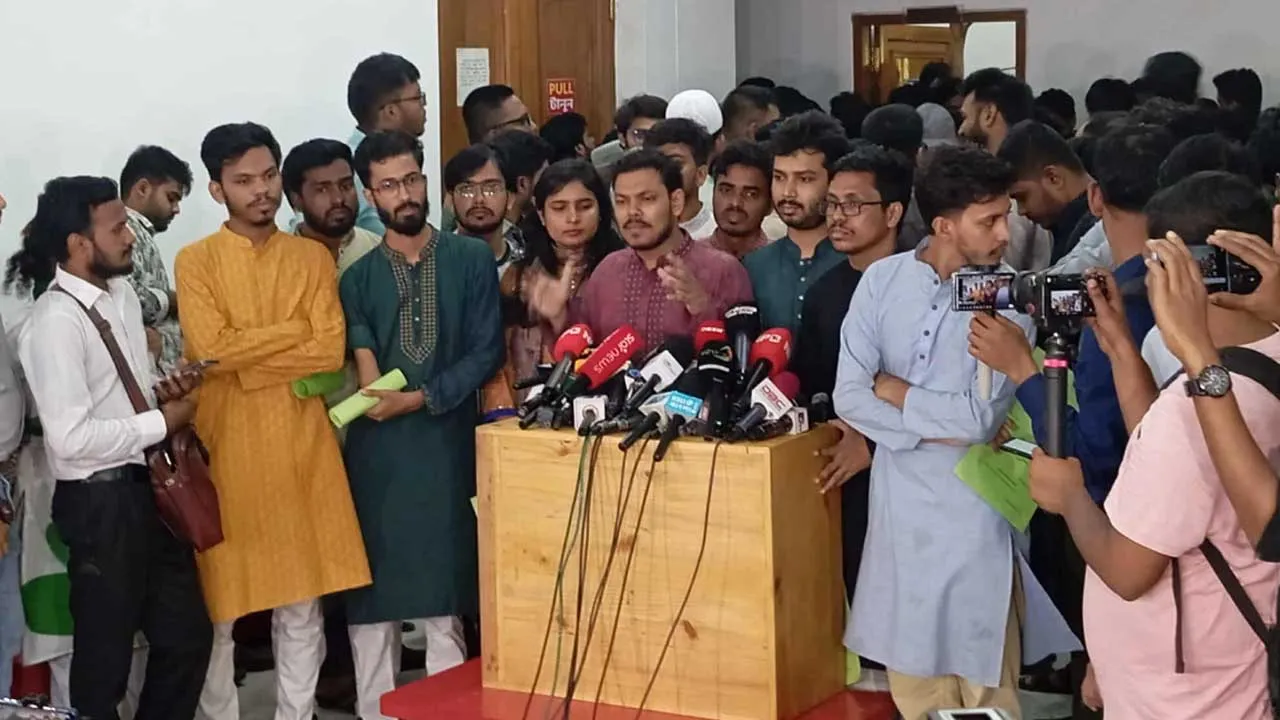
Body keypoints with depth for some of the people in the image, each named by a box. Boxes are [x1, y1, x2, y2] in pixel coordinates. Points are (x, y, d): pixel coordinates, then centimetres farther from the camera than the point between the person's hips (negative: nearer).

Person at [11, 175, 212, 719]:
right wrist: (163, 421, -15)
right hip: (101, 501, -8)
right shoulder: (56, 321, -20)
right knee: (105, 654, 6)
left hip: (148, 487, 9)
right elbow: (72, 437, -24)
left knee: (187, 634, 17)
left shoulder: (122, 295, 7)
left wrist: (161, 392, 0)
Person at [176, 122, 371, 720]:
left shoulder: (313, 257, 7)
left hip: (300, 445, 2)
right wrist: (295, 330, -9)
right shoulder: (195, 261, 0)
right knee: (217, 601, 4)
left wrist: (244, 357, -11)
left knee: (303, 601, 7)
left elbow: (331, 352, -5)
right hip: (226, 447, -2)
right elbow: (211, 348, -13)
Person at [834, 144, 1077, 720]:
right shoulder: (882, 281, 0)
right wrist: (936, 427, -14)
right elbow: (848, 398, -6)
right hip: (900, 503, 3)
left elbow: (979, 418, -17)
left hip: (974, 508, -3)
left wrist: (889, 386, -7)